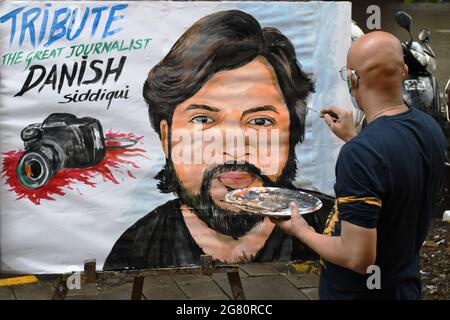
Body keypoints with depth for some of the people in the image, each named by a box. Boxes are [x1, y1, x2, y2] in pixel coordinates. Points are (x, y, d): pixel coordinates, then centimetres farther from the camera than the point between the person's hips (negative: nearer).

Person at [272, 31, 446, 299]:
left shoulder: (360, 154, -32)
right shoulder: (431, 127, -8)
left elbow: (357, 258, -29)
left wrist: (301, 232, -14)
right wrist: (352, 138, 13)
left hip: (358, 291, -7)